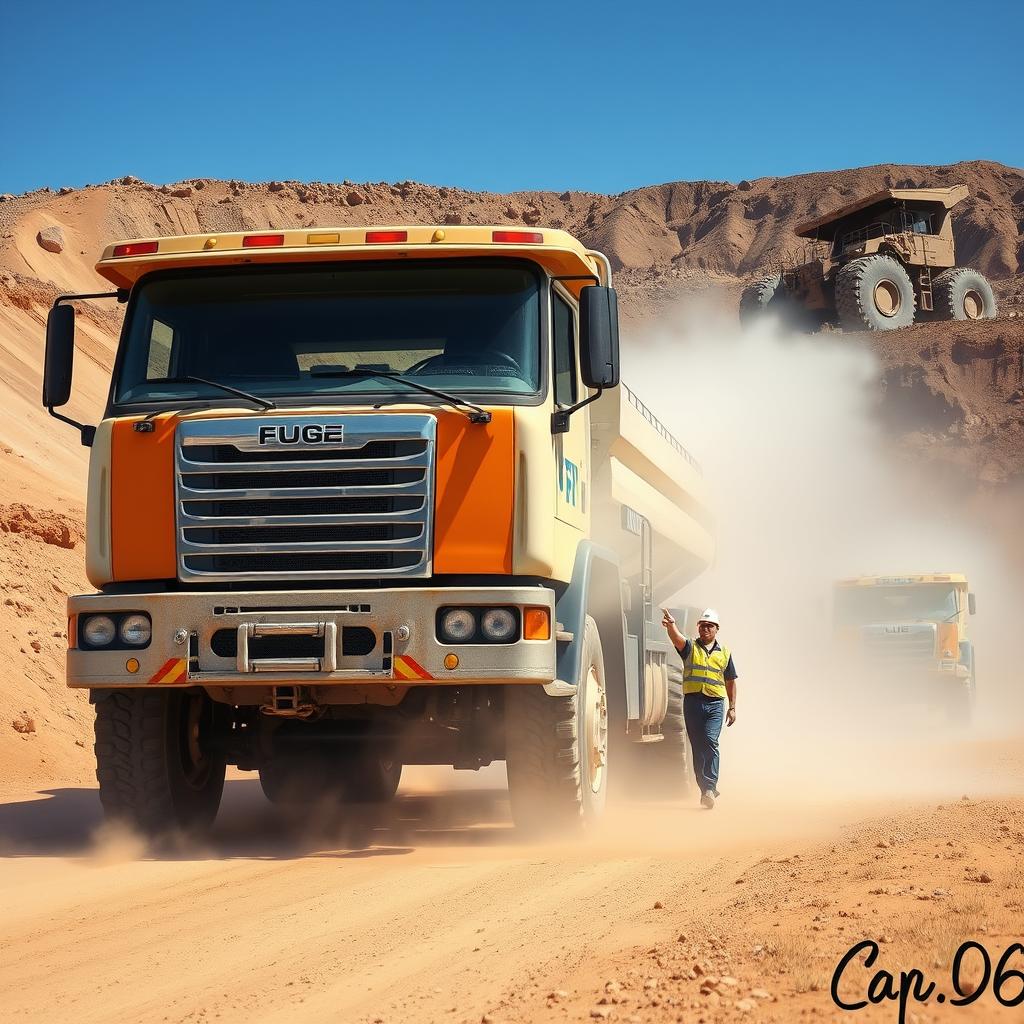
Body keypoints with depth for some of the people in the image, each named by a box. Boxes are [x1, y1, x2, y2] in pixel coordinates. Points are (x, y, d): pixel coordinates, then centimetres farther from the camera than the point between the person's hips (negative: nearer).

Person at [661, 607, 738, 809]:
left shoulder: (724, 653, 14)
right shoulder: (690, 647, 8)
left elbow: (730, 682, 19)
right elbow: (677, 638, -15)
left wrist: (732, 708, 13)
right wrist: (671, 624, -37)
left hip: (715, 704, -1)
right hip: (692, 702, 1)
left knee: (710, 742, -17)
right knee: (697, 747, 4)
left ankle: (709, 787, -19)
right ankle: (706, 788, 12)